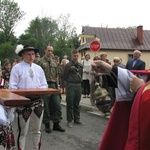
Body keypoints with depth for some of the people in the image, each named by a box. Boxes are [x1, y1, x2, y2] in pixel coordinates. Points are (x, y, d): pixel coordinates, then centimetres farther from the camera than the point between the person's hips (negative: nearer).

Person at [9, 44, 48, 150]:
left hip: (38, 101, 5)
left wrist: (39, 90, -10)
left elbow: (44, 84, 11)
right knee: (23, 132, 2)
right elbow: (12, 87, -7)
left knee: (37, 130, 17)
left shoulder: (38, 68, 11)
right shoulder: (17, 68, -4)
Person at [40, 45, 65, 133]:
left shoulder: (54, 62, 16)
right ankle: (47, 125, 17)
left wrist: (58, 86, 13)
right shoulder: (41, 61, -3)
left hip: (53, 85, 6)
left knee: (57, 105, 4)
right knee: (46, 106, 4)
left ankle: (56, 124, 16)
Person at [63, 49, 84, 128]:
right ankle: (69, 120, 6)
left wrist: (80, 82, 13)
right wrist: (66, 86, -3)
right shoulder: (68, 65, -4)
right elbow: (65, 77, -3)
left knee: (77, 104, 12)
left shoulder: (80, 65, 12)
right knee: (70, 104, -1)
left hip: (78, 85, 5)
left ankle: (77, 119, 21)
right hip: (70, 85, -5)